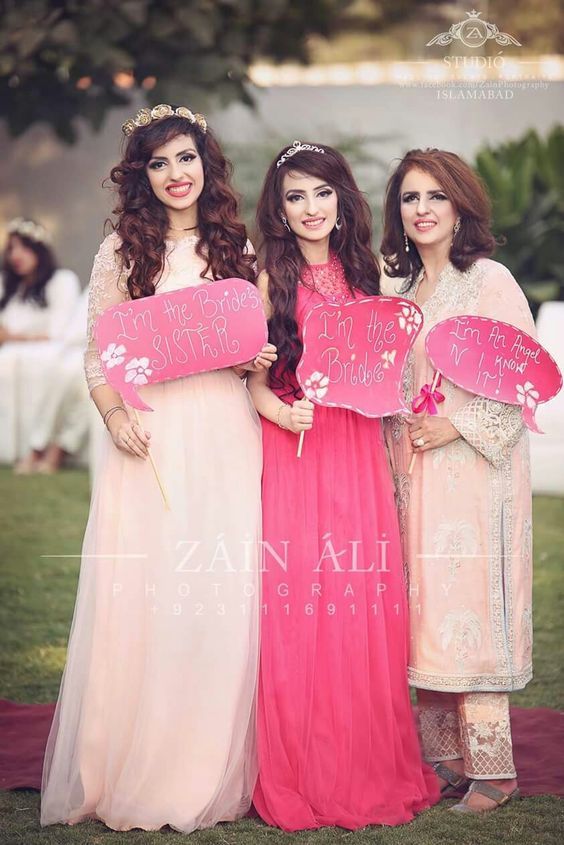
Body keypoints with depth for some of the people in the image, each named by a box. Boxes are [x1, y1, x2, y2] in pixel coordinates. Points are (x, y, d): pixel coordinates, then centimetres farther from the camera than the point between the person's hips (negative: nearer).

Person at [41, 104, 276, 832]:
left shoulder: (237, 247, 13)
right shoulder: (122, 251, 7)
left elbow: (262, 342, 18)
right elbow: (97, 354, 5)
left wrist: (261, 357, -4)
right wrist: (112, 413, -11)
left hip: (225, 439, 2)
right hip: (148, 437, -2)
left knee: (221, 601, 0)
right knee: (138, 599, -4)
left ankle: (210, 775, 10)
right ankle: (126, 777, 7)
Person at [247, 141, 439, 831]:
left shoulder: (366, 272, 13)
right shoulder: (271, 279, 2)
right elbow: (251, 378, -1)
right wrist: (281, 412, -19)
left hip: (358, 452, 3)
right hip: (291, 447, -3)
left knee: (363, 606, 2)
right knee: (294, 607, -5)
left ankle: (369, 769, 14)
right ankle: (296, 778, 7)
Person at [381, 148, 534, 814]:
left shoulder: (490, 280, -4)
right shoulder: (403, 291, 16)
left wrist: (456, 426, -14)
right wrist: (402, 442, 8)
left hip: (473, 470, -7)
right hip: (411, 473, 7)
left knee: (468, 608, -8)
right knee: (424, 612, 5)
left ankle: (490, 770, -1)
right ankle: (445, 761, 12)